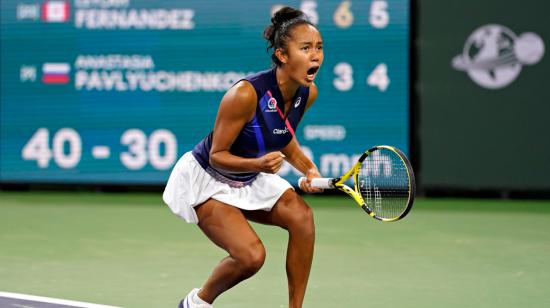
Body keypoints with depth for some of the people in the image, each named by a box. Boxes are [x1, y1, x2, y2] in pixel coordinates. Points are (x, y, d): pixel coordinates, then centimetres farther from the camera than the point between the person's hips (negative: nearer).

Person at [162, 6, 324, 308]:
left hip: (250, 178, 7)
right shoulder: (246, 94, -32)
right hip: (206, 178, -7)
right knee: (251, 255, -20)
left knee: (301, 216, -20)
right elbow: (216, 155, -23)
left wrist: (309, 169, -8)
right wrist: (259, 164, -40)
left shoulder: (308, 93, -11)